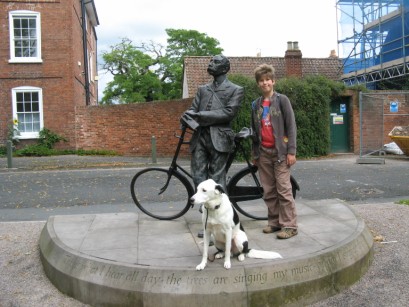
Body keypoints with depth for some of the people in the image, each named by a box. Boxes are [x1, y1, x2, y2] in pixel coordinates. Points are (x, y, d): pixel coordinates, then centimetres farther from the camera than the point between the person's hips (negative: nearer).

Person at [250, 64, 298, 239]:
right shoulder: (255, 105, 12)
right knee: (268, 191, 7)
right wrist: (254, 153, 15)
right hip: (263, 153, 5)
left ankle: (289, 225, -2)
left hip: (280, 151, -5)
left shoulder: (282, 100, -2)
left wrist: (291, 151, -12)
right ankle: (274, 222, 16)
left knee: (283, 190, -6)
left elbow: (291, 126, -6)